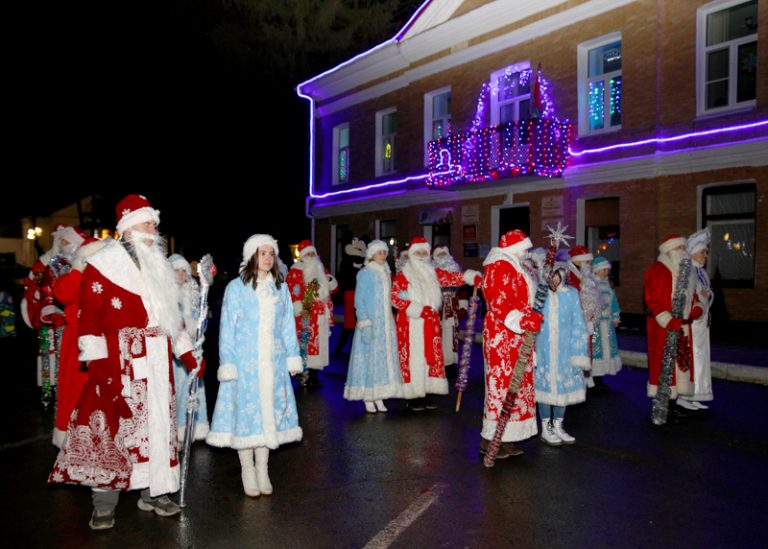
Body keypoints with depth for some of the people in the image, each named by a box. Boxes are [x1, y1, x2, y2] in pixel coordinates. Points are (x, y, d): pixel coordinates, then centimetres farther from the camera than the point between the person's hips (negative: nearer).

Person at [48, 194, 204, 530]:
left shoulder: (158, 267, 17)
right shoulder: (103, 265, -4)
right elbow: (89, 317, -10)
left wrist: (187, 353, 18)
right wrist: (97, 364, -17)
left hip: (158, 363, 6)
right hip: (120, 365, -6)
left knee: (159, 425, 10)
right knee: (114, 427, -1)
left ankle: (153, 492, 24)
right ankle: (104, 504, 14)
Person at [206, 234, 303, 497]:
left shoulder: (281, 287, 8)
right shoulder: (236, 287, -3)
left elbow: (288, 325, 12)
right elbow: (227, 327, -3)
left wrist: (293, 356, 8)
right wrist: (227, 363, -7)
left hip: (274, 364, 4)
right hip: (245, 362, -3)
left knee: (269, 412, 7)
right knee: (246, 412, 2)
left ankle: (262, 468, 20)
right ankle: (247, 469, 16)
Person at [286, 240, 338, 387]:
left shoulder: (321, 269, 17)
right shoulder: (296, 272, -4)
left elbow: (333, 288, 21)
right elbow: (291, 292, -11)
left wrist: (329, 280, -2)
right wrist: (299, 309, -18)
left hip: (321, 315, 7)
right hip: (306, 315, -7)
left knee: (319, 344, 9)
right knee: (305, 345, -8)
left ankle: (314, 374, 19)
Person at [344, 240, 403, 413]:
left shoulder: (386, 272, 14)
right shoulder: (365, 273, -6)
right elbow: (359, 300, -10)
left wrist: (389, 321, 16)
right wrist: (365, 324, -18)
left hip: (386, 323, 7)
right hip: (370, 323, -6)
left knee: (385, 358, 5)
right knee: (369, 357, -4)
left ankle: (379, 397, 12)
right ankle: (367, 398, 3)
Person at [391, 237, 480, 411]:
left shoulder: (433, 273, 13)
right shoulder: (404, 274, -2)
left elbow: (452, 277, 1)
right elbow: (394, 296, -10)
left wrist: (471, 277, -17)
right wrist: (417, 309, -16)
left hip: (430, 323, 5)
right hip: (411, 323, -5)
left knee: (431, 356, 7)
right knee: (413, 358, -3)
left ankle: (426, 393, 16)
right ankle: (413, 396, 3)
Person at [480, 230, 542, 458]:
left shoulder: (512, 267, 19)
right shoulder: (500, 267, -14)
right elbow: (498, 304, -23)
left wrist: (532, 317, 15)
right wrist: (523, 321, -30)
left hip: (514, 336, 11)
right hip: (503, 335, -11)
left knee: (514, 384, 12)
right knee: (502, 382, -7)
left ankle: (505, 438, 19)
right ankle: (490, 438, 3)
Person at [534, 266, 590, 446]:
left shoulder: (571, 294, -4)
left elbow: (578, 325, -1)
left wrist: (579, 354, -3)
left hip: (565, 352, 2)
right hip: (542, 352, -2)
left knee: (564, 386, 12)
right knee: (545, 386, 7)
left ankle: (558, 426, 32)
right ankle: (546, 429, 25)